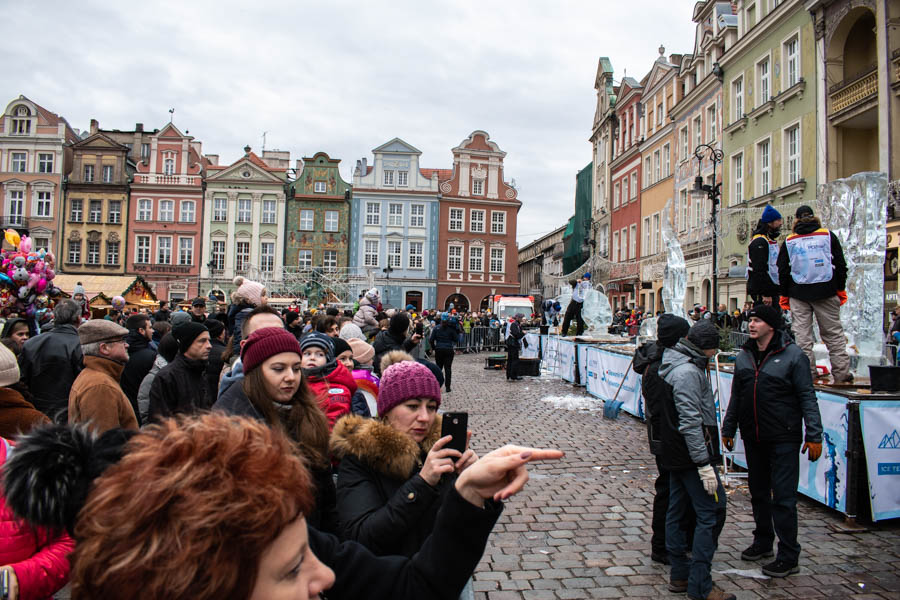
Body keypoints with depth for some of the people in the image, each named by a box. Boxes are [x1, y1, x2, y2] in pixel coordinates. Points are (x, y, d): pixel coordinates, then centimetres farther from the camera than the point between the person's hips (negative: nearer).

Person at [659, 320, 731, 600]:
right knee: (711, 513, -4)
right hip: (691, 455, -10)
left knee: (676, 512, 13)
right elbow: (691, 422, -24)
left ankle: (680, 575, 23)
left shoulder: (673, 364, 13)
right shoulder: (688, 372, -19)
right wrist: (704, 465, -22)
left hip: (674, 455, 10)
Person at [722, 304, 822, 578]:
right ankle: (763, 542, 33)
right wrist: (728, 429, 17)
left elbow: (807, 397, -8)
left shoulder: (793, 355, -8)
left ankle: (788, 557, 9)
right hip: (753, 438, 6)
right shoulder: (743, 357, 8)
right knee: (758, 493, 16)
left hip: (783, 439, -6)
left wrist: (814, 435, -11)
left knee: (783, 498, -2)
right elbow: (736, 397, 16)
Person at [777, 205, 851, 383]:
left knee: (802, 335, 2)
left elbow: (783, 271, 6)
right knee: (834, 333, 7)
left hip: (798, 294, 0)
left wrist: (784, 295, 12)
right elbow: (841, 265, 6)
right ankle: (842, 374, 8)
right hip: (826, 292, 0)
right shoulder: (828, 236, 6)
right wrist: (840, 289, 14)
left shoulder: (789, 241, 6)